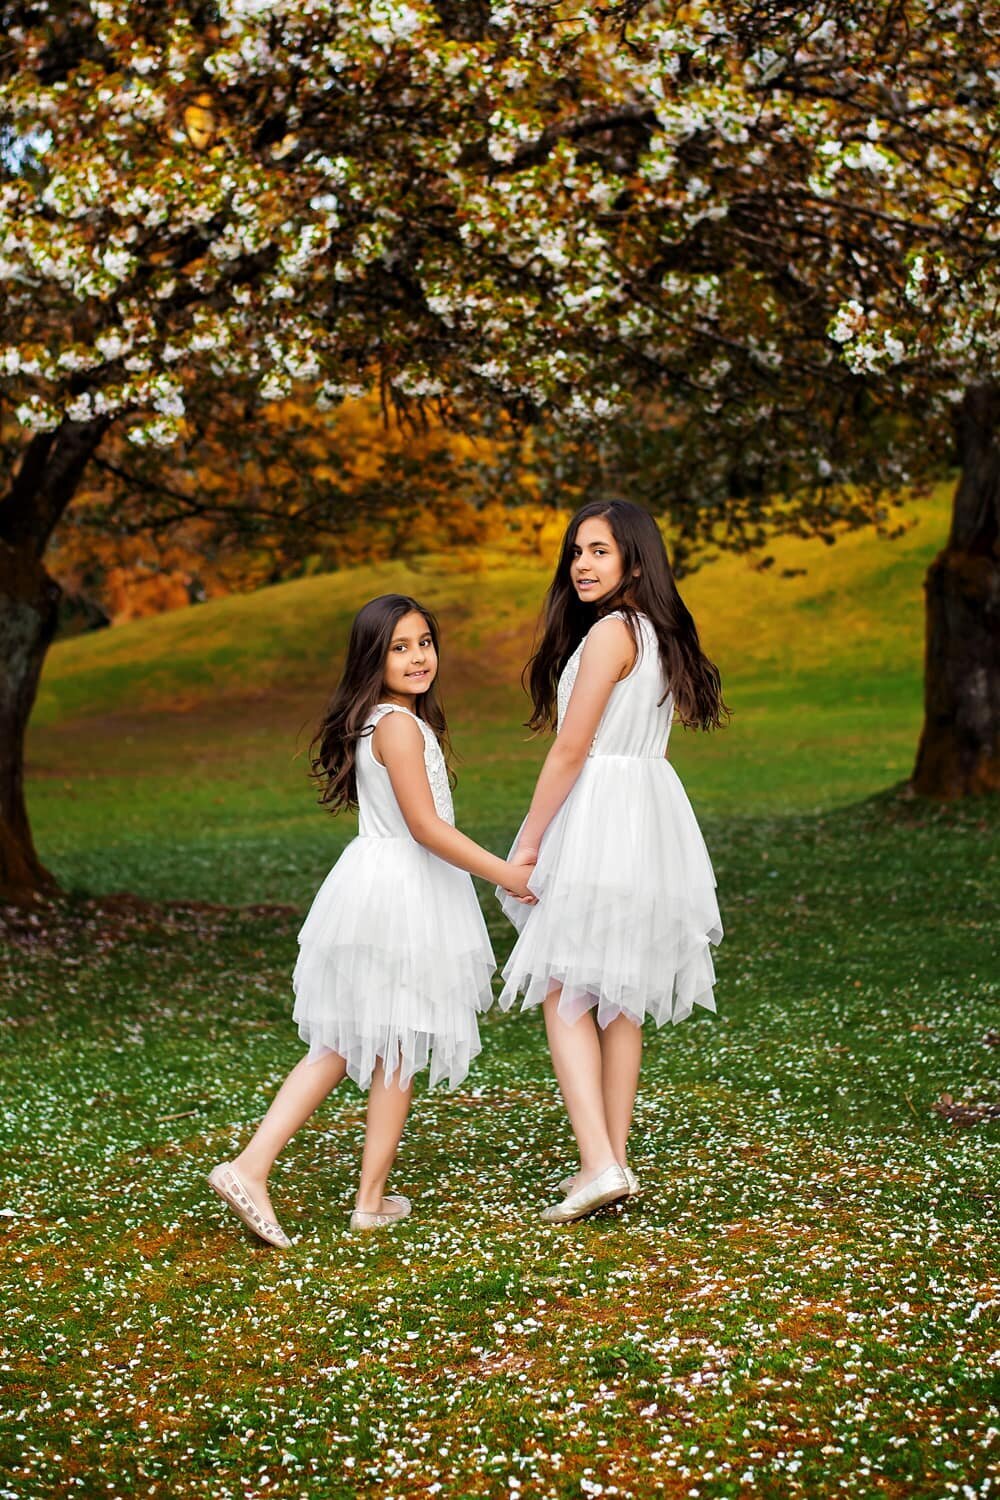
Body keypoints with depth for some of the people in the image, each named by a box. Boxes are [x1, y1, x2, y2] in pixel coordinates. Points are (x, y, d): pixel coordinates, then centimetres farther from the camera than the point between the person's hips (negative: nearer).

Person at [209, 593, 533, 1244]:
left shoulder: (370, 723, 12)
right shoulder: (400, 725, -17)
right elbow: (427, 828, -20)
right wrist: (507, 874, -14)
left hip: (369, 882, 9)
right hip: (400, 894, -9)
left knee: (339, 1043, 11)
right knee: (398, 1051, 5)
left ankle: (250, 1167, 3)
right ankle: (373, 1199, 15)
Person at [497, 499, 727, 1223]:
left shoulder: (610, 630, -14)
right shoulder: (660, 633, 13)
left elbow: (571, 749, -16)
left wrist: (528, 845, -10)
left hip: (598, 815, -9)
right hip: (651, 820, 9)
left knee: (566, 995, -5)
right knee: (619, 999, 13)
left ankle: (600, 1166, -12)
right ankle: (615, 1160, 19)